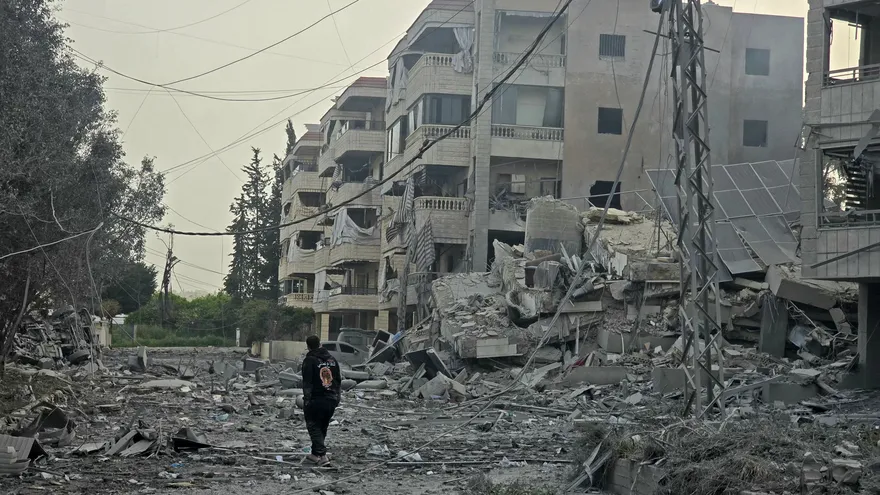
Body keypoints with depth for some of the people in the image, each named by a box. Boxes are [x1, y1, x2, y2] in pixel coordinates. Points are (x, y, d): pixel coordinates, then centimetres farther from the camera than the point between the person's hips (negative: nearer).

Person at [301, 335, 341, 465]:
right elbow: (339, 380, 16)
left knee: (314, 427, 0)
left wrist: (306, 401, -11)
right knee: (322, 427, 16)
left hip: (316, 400, -6)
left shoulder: (309, 361, -9)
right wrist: (336, 397, 21)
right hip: (332, 400, 6)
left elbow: (307, 383, -13)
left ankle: (322, 454, -13)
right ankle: (315, 454, 24)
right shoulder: (331, 359, 12)